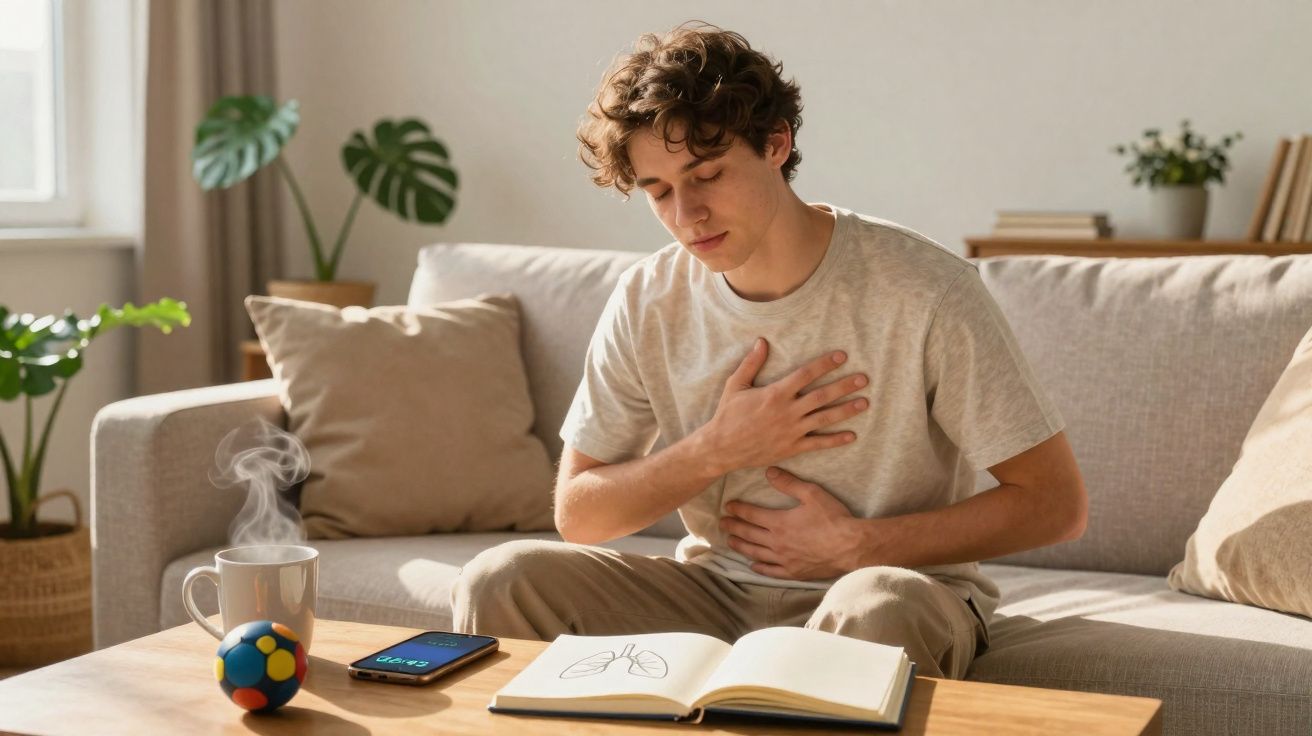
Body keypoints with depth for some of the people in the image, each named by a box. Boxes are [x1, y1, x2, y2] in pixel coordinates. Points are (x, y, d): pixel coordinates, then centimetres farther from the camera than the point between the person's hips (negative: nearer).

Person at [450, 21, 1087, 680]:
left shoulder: (921, 291, -15)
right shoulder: (647, 304, -3)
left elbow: (1056, 504, -11)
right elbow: (577, 515, 2)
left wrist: (855, 544, -15)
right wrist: (721, 448, -13)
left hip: (894, 584, -3)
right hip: (717, 591, 4)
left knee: (876, 607, -40)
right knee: (501, 580, -18)